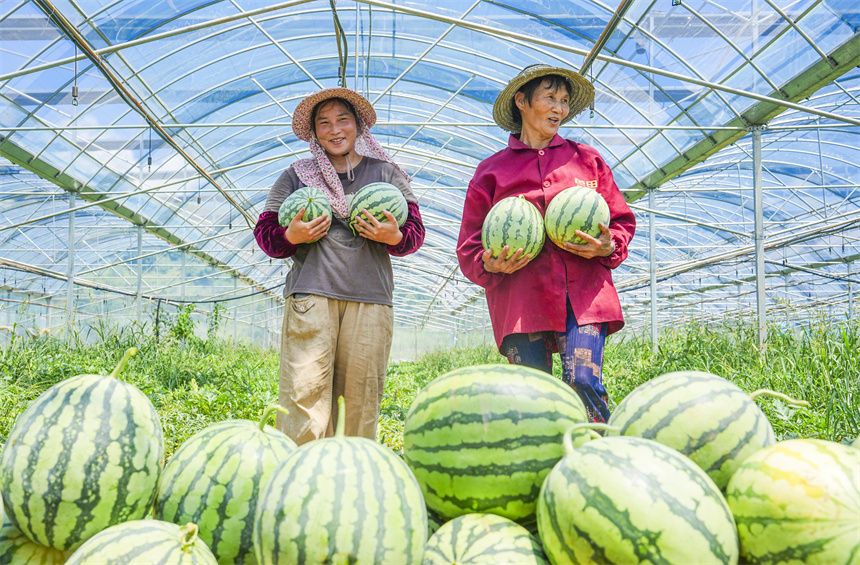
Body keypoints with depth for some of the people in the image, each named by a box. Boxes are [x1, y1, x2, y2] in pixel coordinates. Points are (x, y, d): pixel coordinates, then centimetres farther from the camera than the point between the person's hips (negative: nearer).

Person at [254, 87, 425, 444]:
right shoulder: (297, 175, 14)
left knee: (362, 396, 0)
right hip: (311, 293, -1)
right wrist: (291, 236, -7)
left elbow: (415, 231, 14)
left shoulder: (385, 172, 15)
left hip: (370, 297, 1)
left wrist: (395, 237, -9)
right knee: (304, 392, -9)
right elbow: (264, 232, 15)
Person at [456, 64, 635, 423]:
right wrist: (491, 265, -8)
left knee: (584, 385, -15)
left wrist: (609, 247, -4)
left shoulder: (586, 159, 18)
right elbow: (469, 248, 14)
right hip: (521, 300, 0)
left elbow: (622, 221, 18)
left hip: (583, 295, 0)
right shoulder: (492, 171, 13)